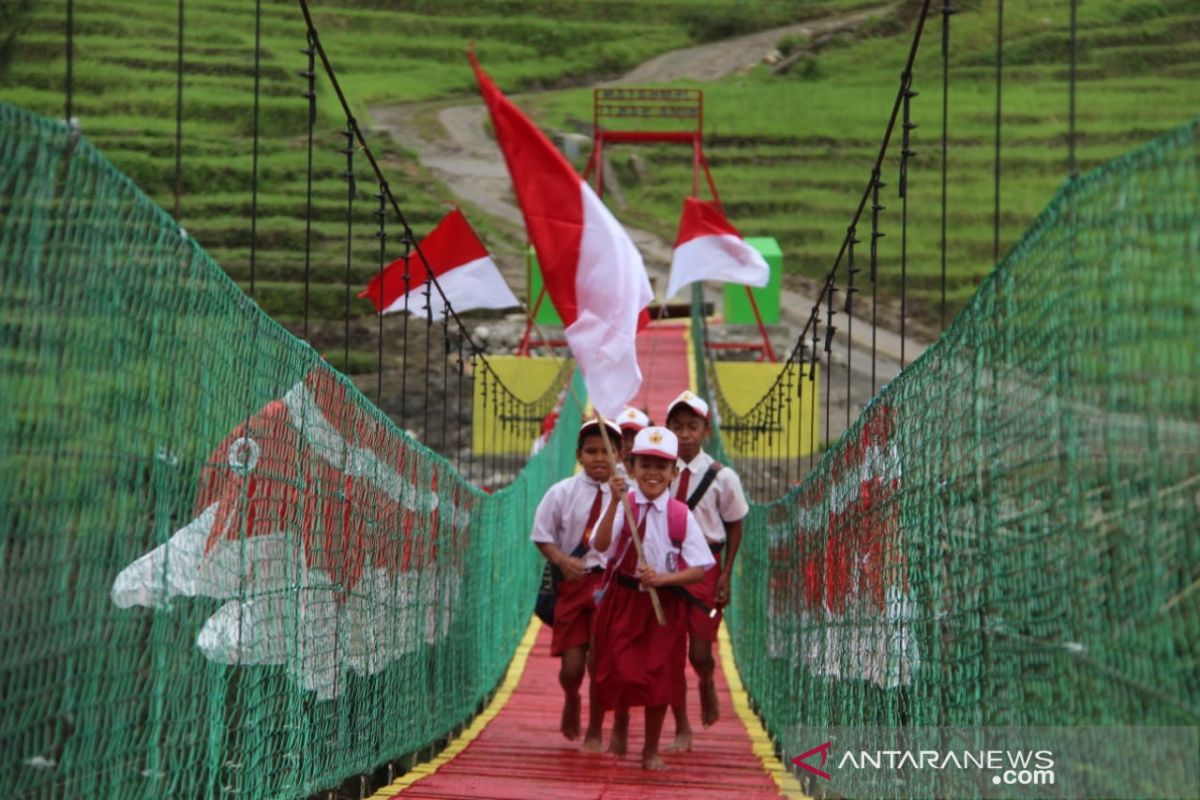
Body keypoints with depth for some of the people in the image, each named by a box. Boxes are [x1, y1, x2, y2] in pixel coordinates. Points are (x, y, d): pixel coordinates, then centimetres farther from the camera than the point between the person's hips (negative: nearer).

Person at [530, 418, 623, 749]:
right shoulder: (562, 493, -4)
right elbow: (542, 536, 1)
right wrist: (562, 560, -14)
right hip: (573, 583, 1)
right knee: (572, 665, 1)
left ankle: (594, 732, 22)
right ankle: (571, 701, 37)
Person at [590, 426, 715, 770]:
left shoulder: (681, 515, -6)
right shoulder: (623, 506, -8)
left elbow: (700, 569, -6)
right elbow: (601, 545, -24)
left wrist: (663, 579, -21)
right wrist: (615, 501, -29)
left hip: (665, 603, 0)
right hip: (622, 599, 0)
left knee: (659, 676, 5)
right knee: (618, 670, 2)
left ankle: (651, 750, 24)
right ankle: (620, 723, 36)